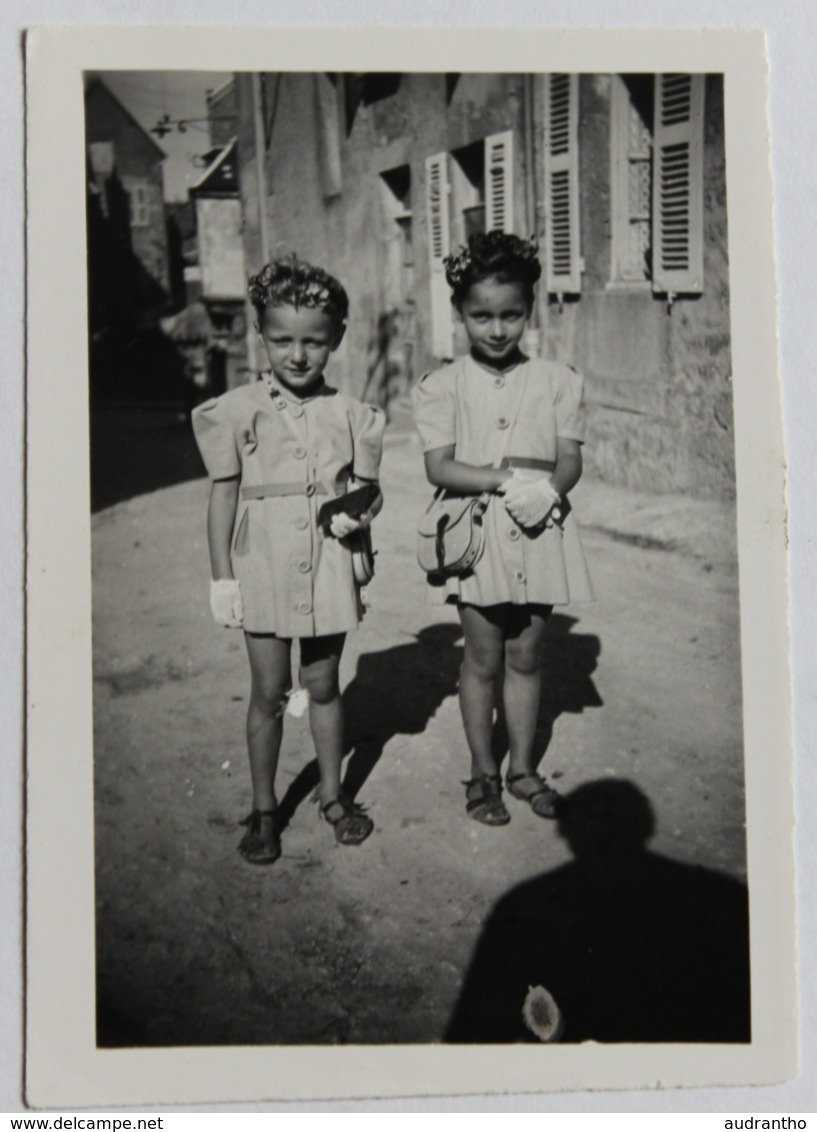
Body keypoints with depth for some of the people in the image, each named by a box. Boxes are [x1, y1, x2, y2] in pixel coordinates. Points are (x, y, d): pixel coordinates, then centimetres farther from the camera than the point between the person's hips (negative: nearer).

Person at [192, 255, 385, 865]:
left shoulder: (349, 414, 1)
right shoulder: (237, 411, -3)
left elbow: (368, 487, 11)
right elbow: (223, 494, -1)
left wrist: (359, 511, -11)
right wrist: (222, 576, -3)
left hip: (328, 568, 1)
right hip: (263, 569, -1)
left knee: (324, 686, 15)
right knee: (269, 693, 8)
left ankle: (333, 792, 33)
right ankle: (264, 808, 25)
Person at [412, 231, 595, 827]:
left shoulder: (556, 380, 2)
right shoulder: (444, 386, -3)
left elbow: (571, 459, 0)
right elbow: (440, 466, -11)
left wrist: (548, 488, -22)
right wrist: (506, 478, -23)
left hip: (539, 532, 2)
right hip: (476, 535, -1)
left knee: (526, 656, 12)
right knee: (483, 659, 8)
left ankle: (523, 766, 28)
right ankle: (483, 770, 24)